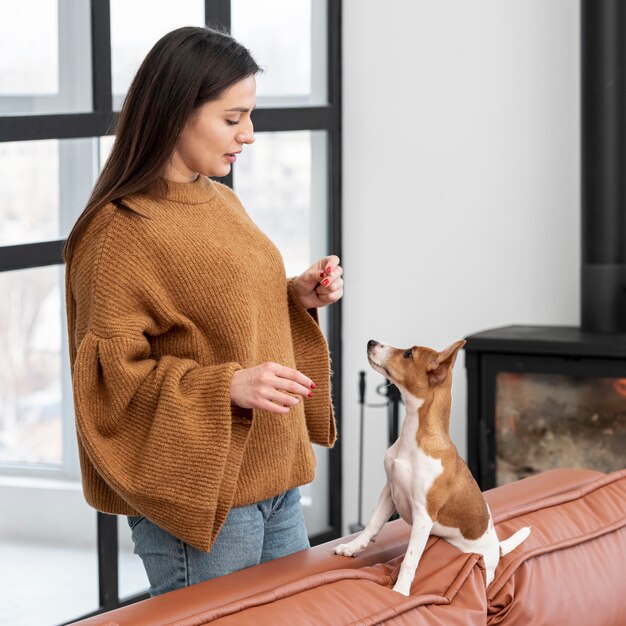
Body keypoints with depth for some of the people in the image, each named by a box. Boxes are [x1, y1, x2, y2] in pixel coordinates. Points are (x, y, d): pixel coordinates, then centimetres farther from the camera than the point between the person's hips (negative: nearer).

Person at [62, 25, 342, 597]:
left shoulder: (222, 203, 11)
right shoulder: (120, 231, -14)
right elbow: (110, 378, -16)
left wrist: (297, 298, 6)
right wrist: (227, 387, -25)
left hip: (275, 480, 8)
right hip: (199, 494, -8)